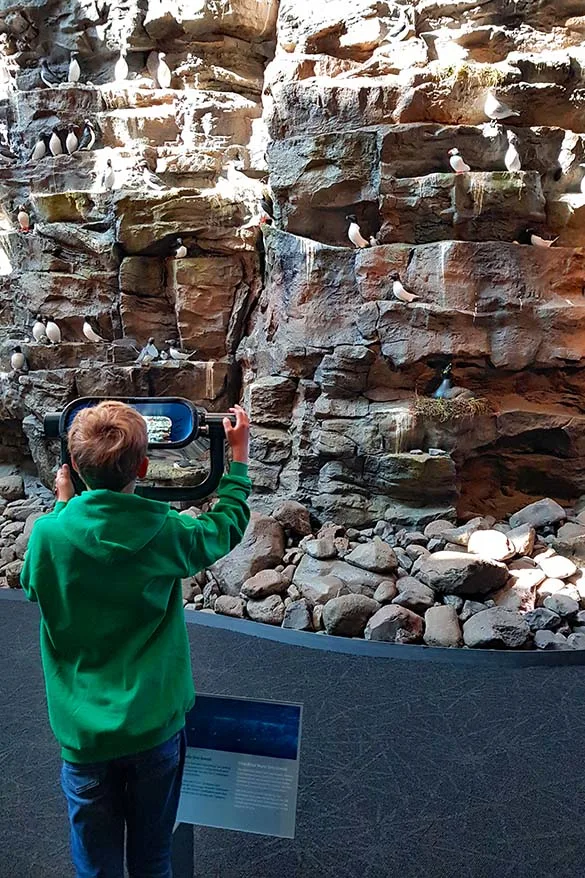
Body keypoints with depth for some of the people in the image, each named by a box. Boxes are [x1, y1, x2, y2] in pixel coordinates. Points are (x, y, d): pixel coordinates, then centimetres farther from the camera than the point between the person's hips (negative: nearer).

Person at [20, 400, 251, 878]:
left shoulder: (49, 535, -15)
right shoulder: (166, 533, -15)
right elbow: (229, 525, 5)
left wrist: (63, 503, 13)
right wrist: (240, 453, 15)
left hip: (86, 735, 0)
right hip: (156, 727, 0)